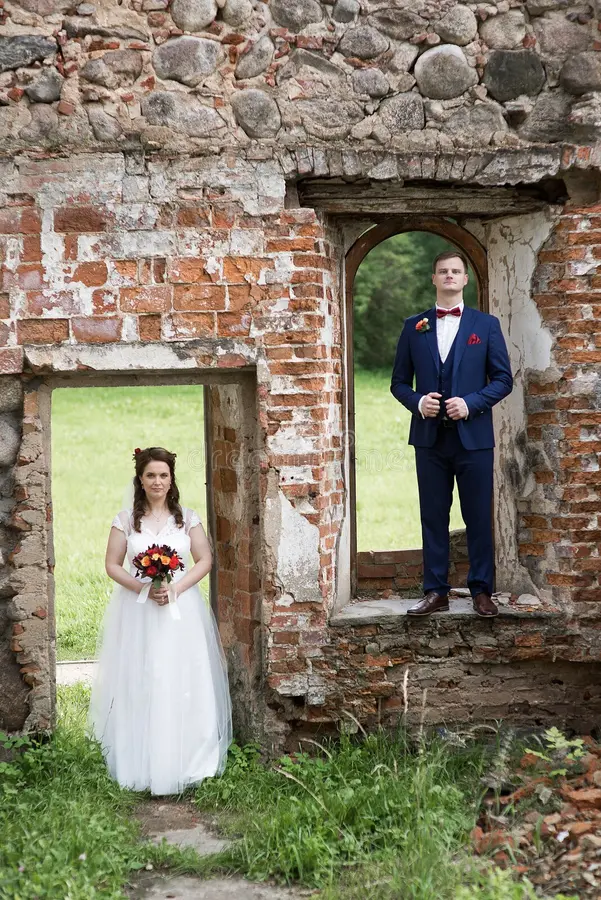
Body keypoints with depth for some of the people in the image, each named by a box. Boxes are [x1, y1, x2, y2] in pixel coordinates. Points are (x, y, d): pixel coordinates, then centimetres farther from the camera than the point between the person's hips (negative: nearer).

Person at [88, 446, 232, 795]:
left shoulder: (187, 518, 4)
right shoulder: (126, 520, 3)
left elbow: (205, 560, 3)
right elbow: (112, 565, 2)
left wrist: (175, 588, -12)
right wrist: (143, 588, -13)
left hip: (181, 609, 0)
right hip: (137, 610, 0)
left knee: (183, 683, 0)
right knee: (139, 685, 0)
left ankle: (184, 762, 10)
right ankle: (140, 763, 10)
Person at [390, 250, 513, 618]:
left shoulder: (486, 325, 4)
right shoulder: (414, 326, 8)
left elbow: (503, 379, 2)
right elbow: (399, 382, 10)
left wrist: (471, 403, -13)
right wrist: (418, 402, -10)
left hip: (473, 436, -2)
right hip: (430, 436, 2)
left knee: (479, 517, 3)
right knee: (433, 517, 6)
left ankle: (482, 591, 12)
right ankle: (436, 591, 12)